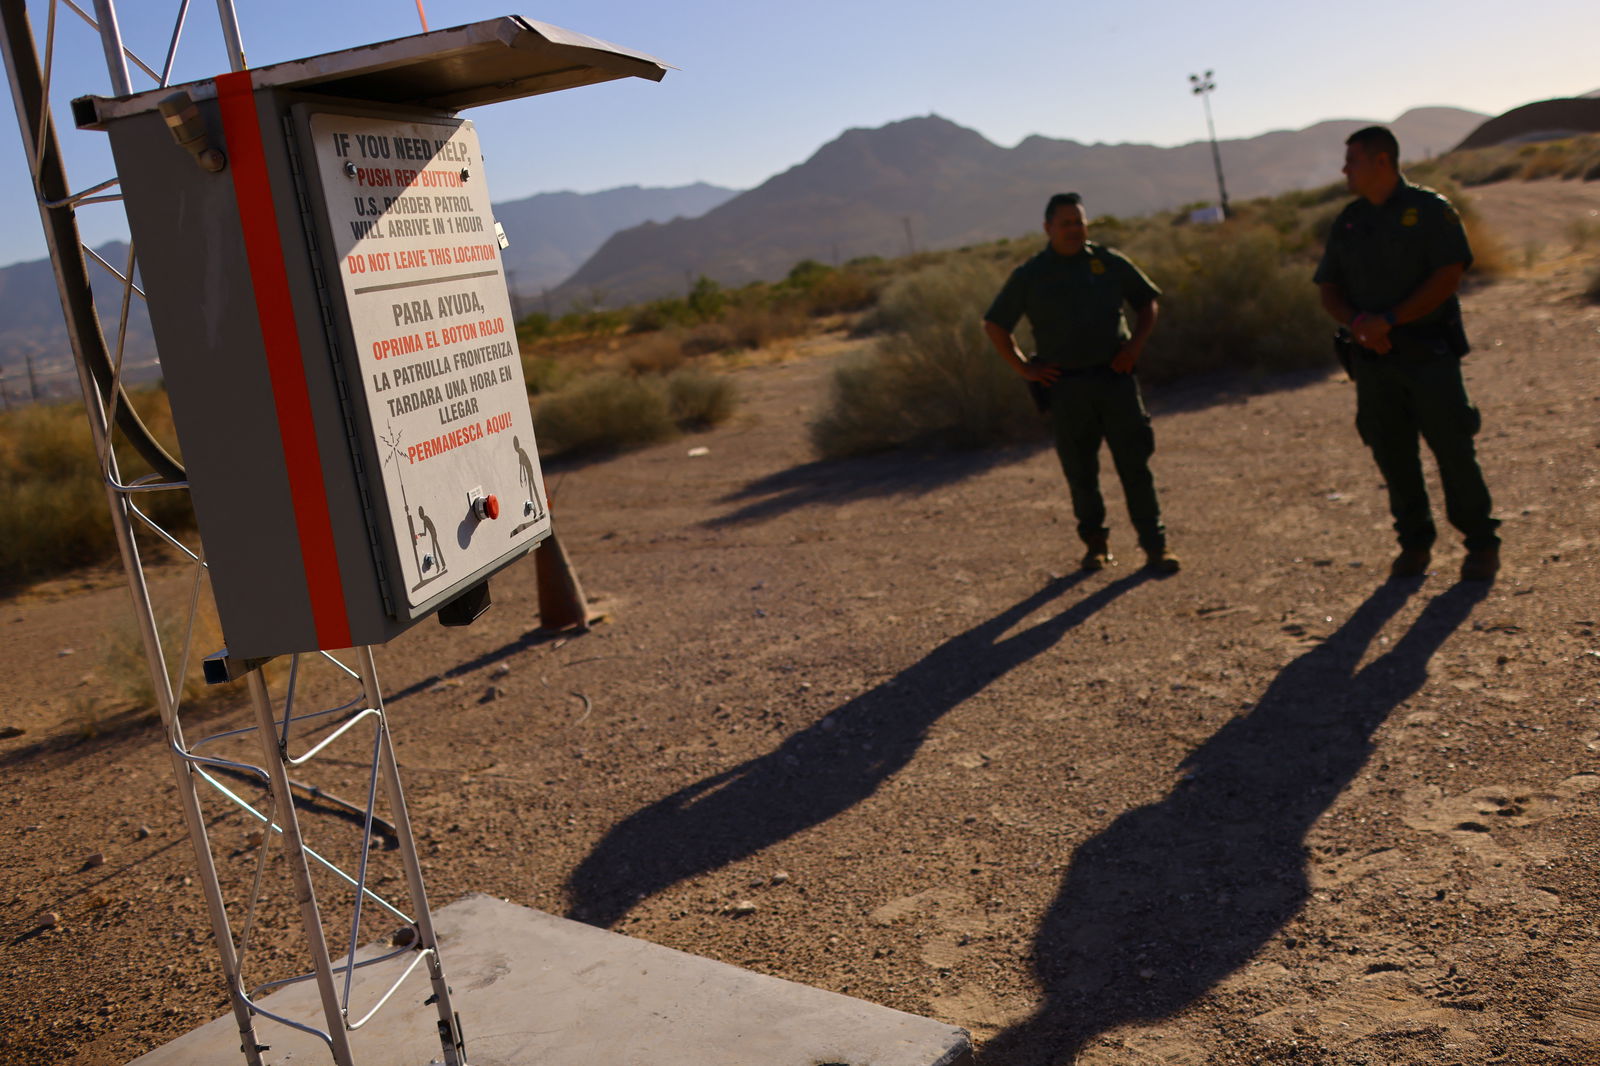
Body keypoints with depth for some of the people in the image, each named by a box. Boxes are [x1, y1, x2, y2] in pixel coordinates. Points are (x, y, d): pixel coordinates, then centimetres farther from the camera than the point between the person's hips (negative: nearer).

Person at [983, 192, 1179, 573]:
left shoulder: (1110, 262, 6)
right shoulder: (1029, 276, 3)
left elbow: (1147, 302, 18)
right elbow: (994, 325, 8)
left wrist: (1136, 343, 3)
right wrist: (1024, 368, 0)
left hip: (1115, 376, 1)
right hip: (1065, 387, 0)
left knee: (1135, 465, -2)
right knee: (1080, 472, 6)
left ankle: (1155, 545, 5)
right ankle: (1095, 543, 23)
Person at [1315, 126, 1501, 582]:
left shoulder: (1430, 209, -3)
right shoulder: (1347, 222, 11)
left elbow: (1448, 276, -11)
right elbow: (1328, 290, 10)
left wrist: (1390, 319, -18)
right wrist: (1357, 322, -9)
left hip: (1428, 353, -4)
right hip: (1372, 357, 4)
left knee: (1453, 449, -3)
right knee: (1392, 457, 6)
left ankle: (1482, 545, 10)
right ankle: (1415, 543, 20)